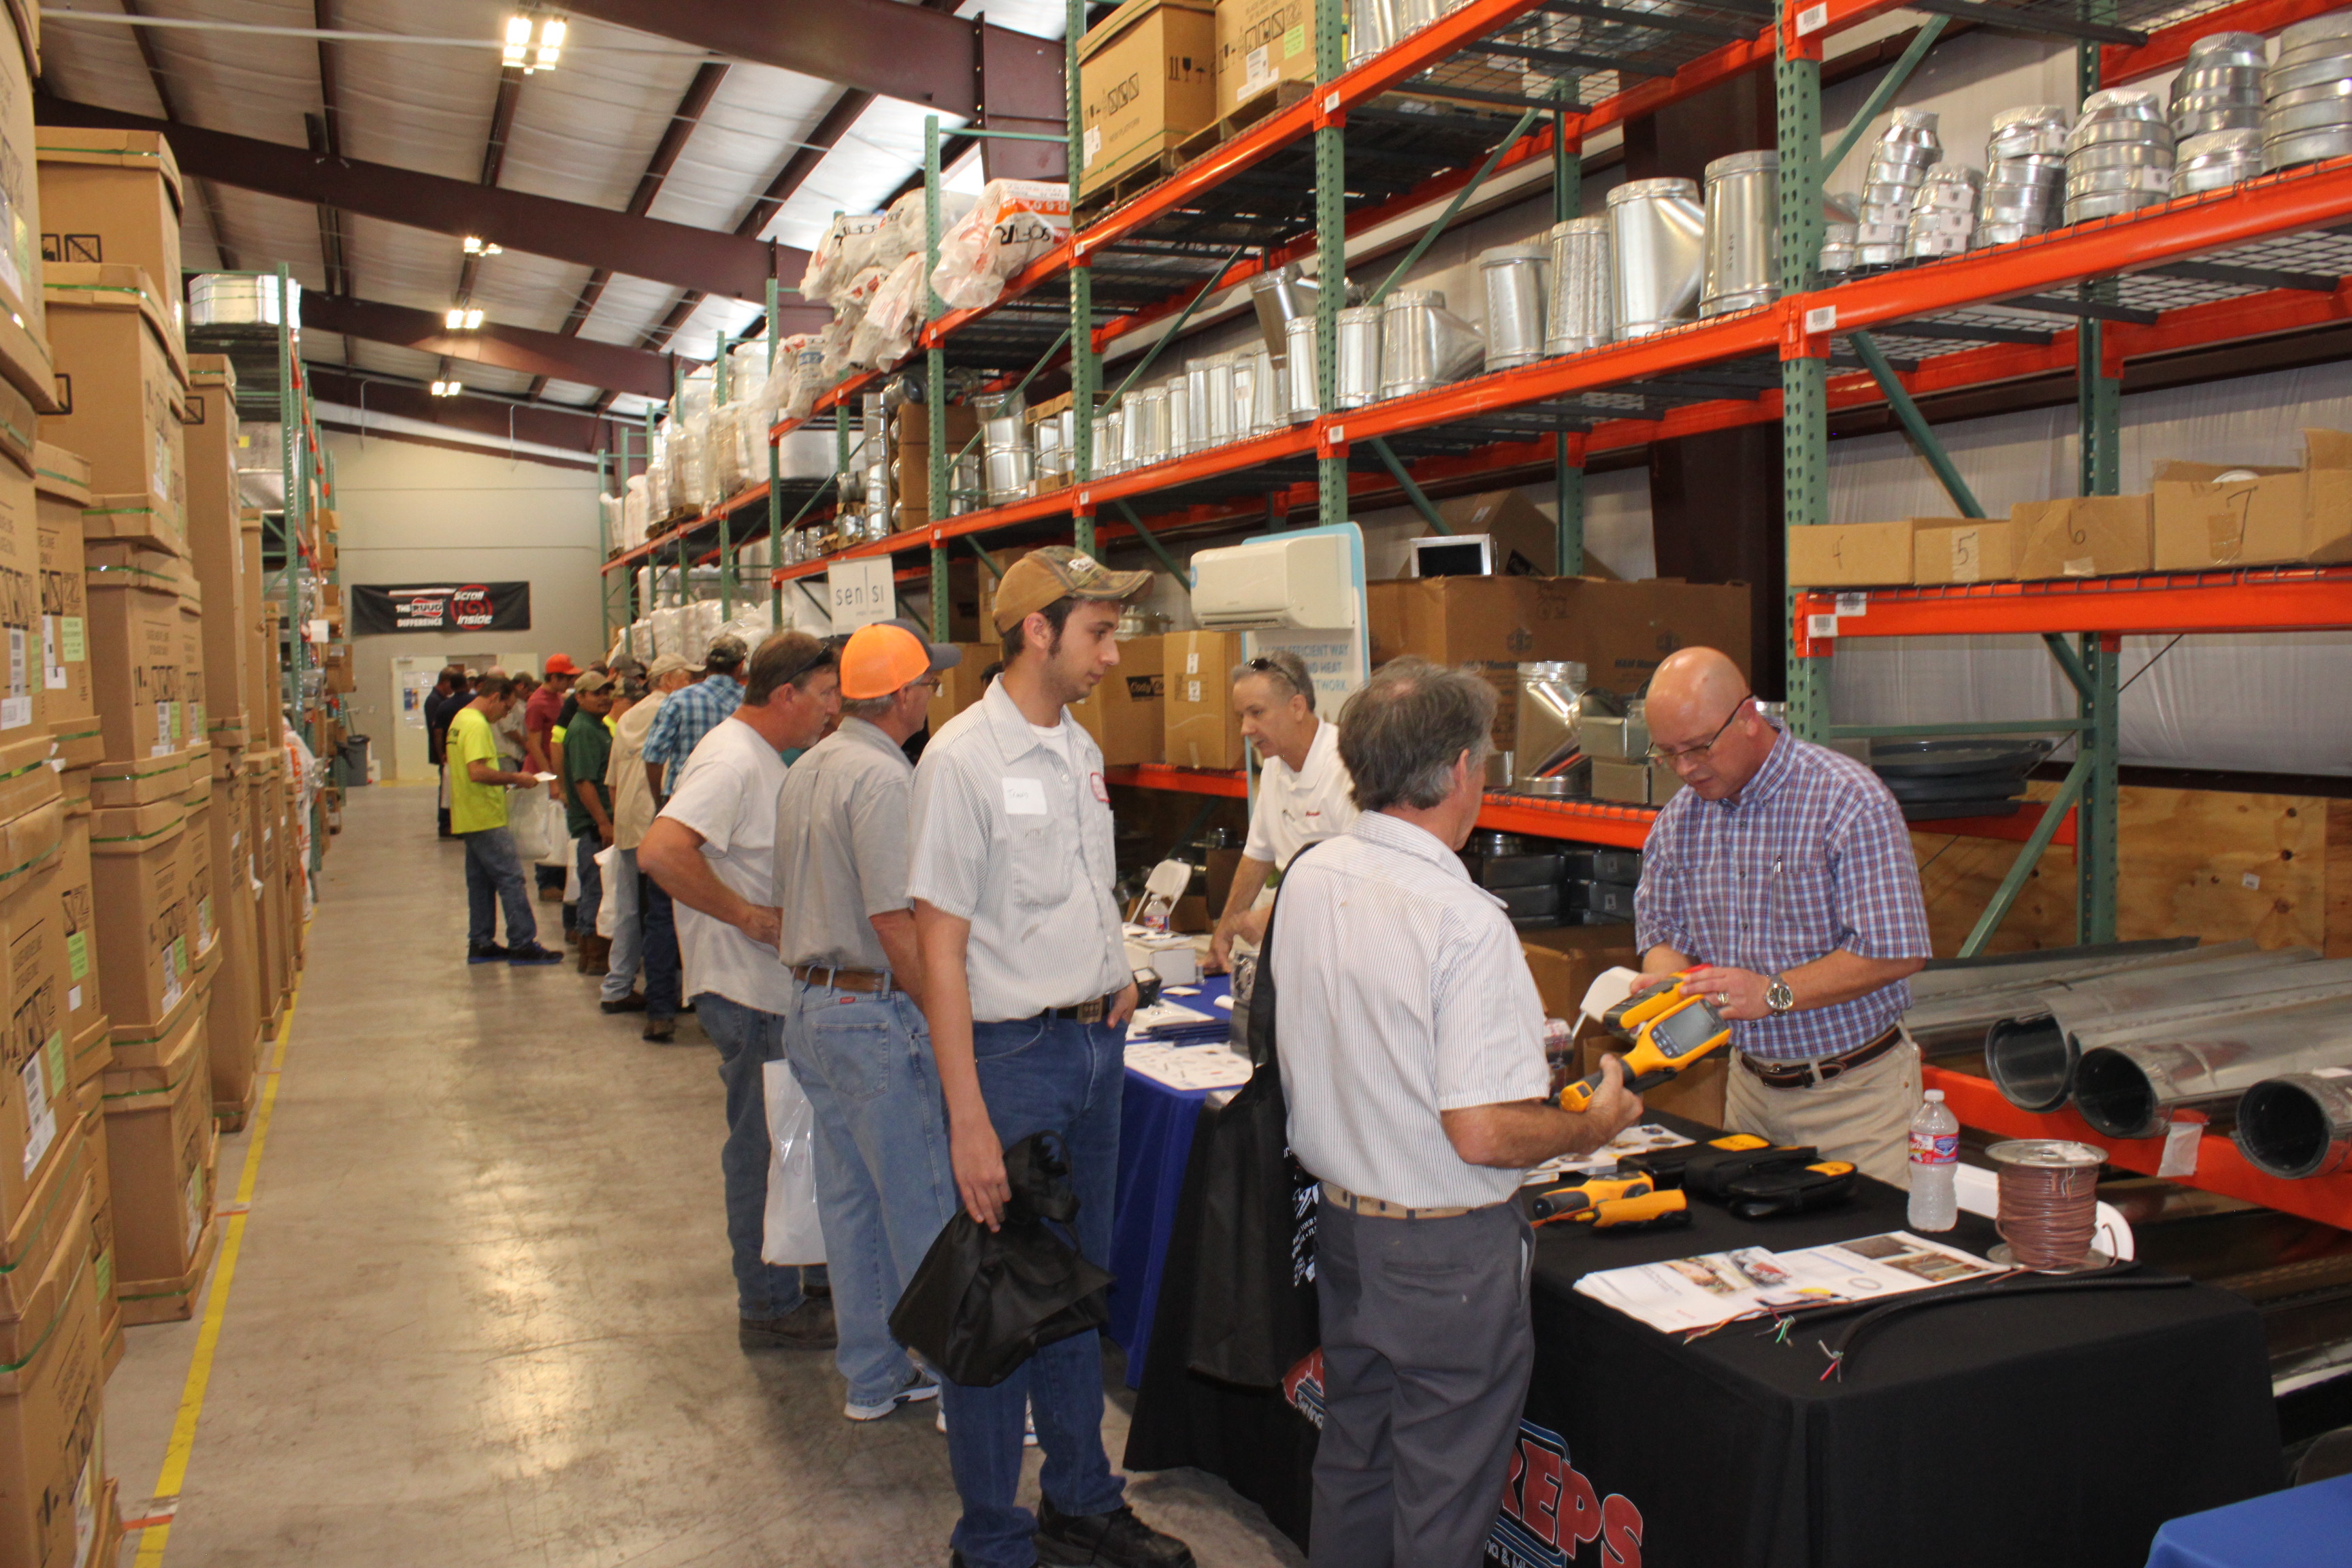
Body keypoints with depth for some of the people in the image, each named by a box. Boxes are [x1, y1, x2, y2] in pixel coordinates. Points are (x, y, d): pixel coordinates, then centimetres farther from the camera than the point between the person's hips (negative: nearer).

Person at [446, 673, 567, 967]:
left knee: (481, 881, 13)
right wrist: (514, 778, -17)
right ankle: (522, 944, -6)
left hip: (469, 818, 10)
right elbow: (477, 772, -27)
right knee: (510, 877, -7)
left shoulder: (460, 720, 16)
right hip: (485, 819, -10)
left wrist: (505, 780, 15)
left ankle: (480, 943, 18)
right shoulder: (477, 725, -17)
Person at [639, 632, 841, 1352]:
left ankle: (813, 1275, 33)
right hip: (748, 991, -10)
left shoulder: (760, 757, 12)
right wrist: (752, 917, -27)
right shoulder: (733, 762, -20)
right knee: (761, 1148, 2)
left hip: (777, 988, 10)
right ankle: (771, 1307, 14)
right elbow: (659, 852, -34)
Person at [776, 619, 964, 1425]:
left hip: (811, 1002, 10)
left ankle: (871, 1374, 26)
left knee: (850, 1199, 15)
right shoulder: (882, 778, -18)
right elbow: (895, 925, -22)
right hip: (876, 1011, -9)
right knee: (922, 1208, 0)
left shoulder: (806, 769, 11)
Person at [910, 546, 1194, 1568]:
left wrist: (1115, 976, 9)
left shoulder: (1081, 749, 9)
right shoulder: (963, 758, -16)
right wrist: (968, 1118, -21)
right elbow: (941, 947, -18)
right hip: (1012, 1052, -8)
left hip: (1096, 1043, 8)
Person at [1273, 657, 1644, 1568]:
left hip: (1341, 1223, 7)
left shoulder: (1307, 879, -2)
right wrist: (1596, 1125, -7)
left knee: (1351, 1466, 23)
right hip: (1446, 1253, -7)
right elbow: (1482, 1135, -26)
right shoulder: (1463, 921, -25)